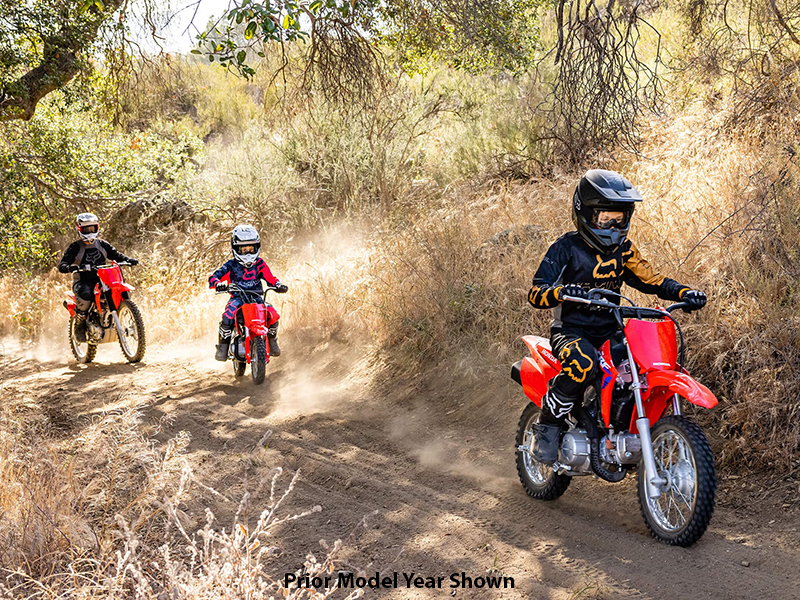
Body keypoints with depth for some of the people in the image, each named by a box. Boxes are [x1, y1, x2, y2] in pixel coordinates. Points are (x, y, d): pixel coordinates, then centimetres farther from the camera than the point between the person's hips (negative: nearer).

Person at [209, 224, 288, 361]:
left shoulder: (259, 263, 6)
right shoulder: (231, 265, -2)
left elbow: (270, 278, 5)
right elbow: (214, 277, -8)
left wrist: (278, 285, -16)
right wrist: (218, 284, -31)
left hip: (256, 297, 2)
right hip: (237, 297, -2)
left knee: (273, 315, -20)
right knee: (228, 316, -32)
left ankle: (271, 341, 8)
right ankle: (223, 345, -14)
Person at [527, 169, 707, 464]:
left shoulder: (624, 249, 12)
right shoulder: (566, 248, -7)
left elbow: (651, 279, 15)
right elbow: (535, 293, -14)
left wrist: (684, 293, -4)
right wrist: (561, 291, -37)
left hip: (611, 331, 6)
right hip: (571, 331, -6)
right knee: (583, 362, -40)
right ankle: (547, 426, -20)